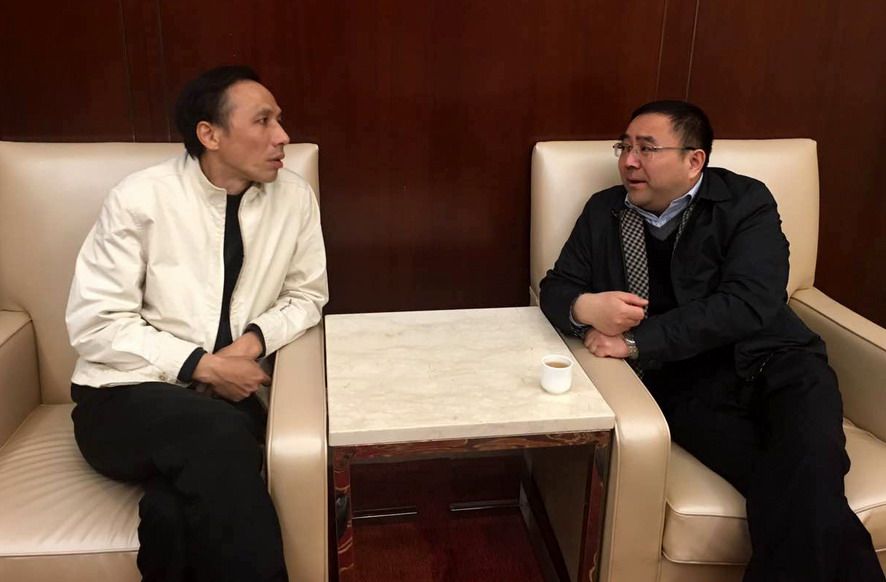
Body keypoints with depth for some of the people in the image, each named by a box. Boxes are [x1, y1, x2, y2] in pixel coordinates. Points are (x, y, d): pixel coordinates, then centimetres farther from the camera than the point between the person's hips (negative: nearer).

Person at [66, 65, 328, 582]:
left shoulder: (295, 197, -1)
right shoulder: (141, 198, -11)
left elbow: (307, 296, 8)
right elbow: (96, 324, -11)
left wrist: (254, 340, -11)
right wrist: (203, 367, -18)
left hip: (224, 400, 2)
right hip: (125, 396, -1)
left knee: (179, 510, -31)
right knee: (217, 434, -33)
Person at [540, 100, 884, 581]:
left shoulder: (745, 201, 3)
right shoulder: (604, 211, 13)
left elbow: (747, 304, -12)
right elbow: (555, 287, 14)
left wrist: (635, 341, -17)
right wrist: (582, 307, -12)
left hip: (768, 361, 0)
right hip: (680, 382, 1)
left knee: (805, 473, -33)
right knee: (795, 489, -28)